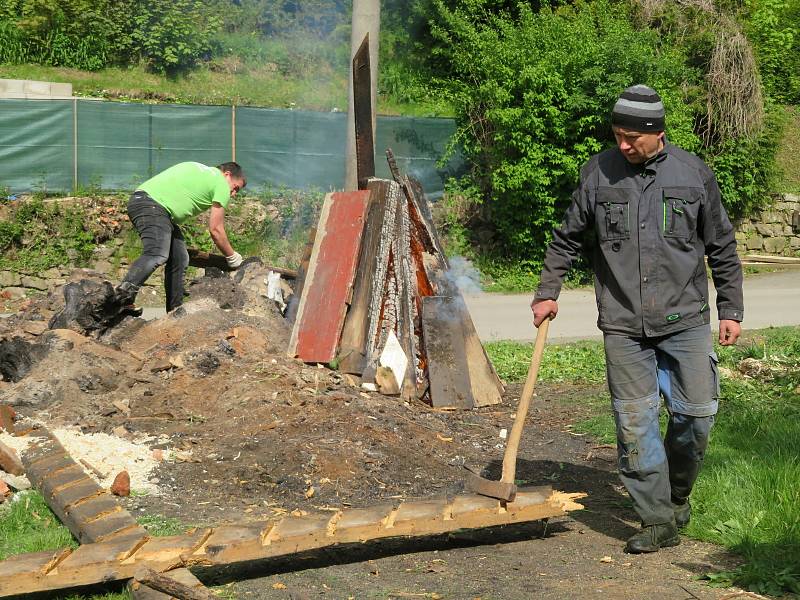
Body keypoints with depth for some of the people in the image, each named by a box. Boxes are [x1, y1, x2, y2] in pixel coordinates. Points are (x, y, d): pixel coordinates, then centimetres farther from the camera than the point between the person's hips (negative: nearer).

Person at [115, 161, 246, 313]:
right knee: (157, 255, -29)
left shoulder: (202, 172, 29)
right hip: (151, 205, -10)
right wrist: (233, 258, 13)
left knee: (179, 260, 11)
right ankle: (122, 297, -44)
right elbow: (215, 230, 2)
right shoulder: (221, 185, 4)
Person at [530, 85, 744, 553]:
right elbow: (568, 239, 13)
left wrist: (731, 310, 8)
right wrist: (548, 292, 8)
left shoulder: (693, 173, 1)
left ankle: (678, 492, 27)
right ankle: (659, 520, 9)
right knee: (635, 423, -1)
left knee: (698, 413, 0)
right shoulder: (599, 172, 2)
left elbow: (722, 248, 9)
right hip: (623, 325, 0)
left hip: (686, 320, 0)